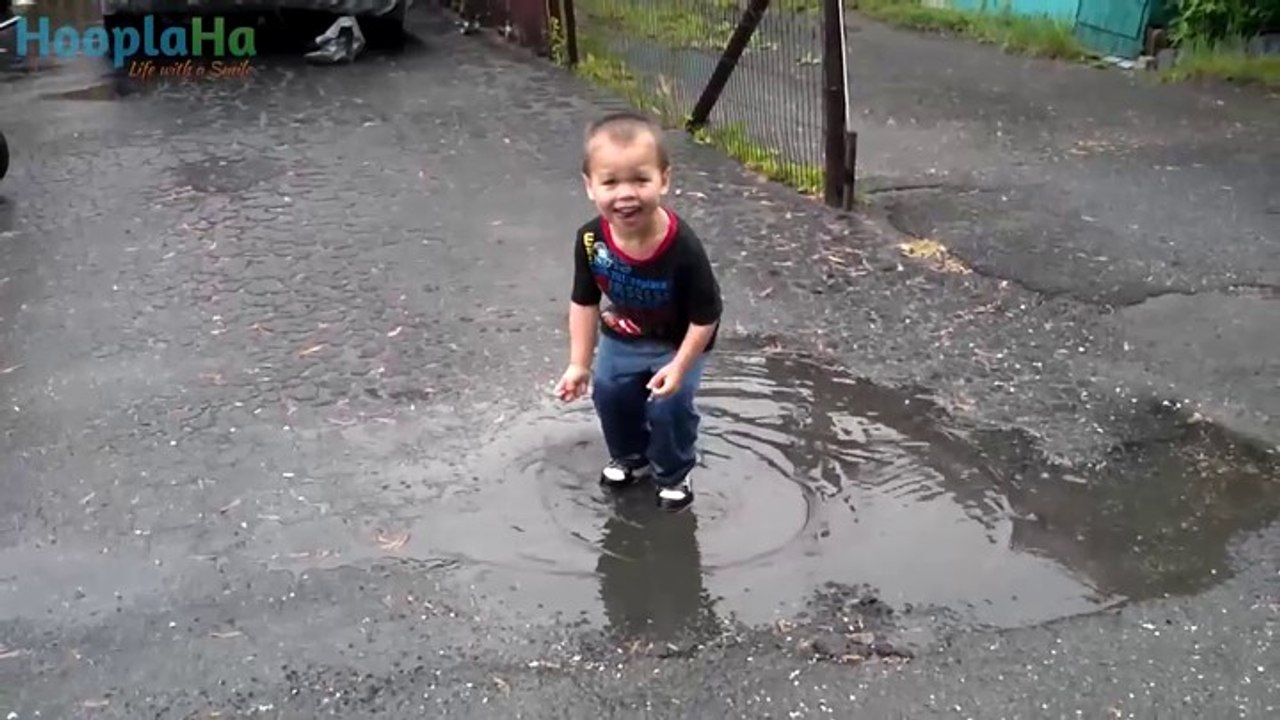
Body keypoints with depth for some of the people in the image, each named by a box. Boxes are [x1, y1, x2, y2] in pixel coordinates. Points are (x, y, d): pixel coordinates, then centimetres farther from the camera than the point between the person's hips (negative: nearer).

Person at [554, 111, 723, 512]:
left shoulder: (683, 249, -39)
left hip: (678, 343, -4)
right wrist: (579, 363, -8)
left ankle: (674, 474, 23)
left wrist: (679, 367, -21)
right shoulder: (590, 239, -27)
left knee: (669, 404, -7)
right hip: (621, 338, 4)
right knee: (609, 393, 13)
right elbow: (584, 302, -10)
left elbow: (706, 315, -25)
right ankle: (630, 457, 42)